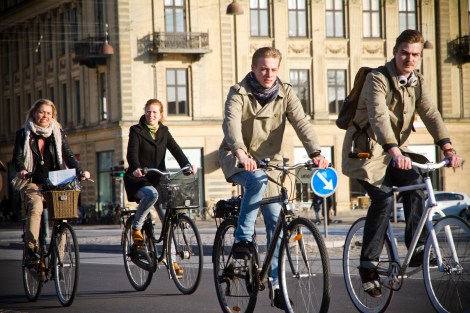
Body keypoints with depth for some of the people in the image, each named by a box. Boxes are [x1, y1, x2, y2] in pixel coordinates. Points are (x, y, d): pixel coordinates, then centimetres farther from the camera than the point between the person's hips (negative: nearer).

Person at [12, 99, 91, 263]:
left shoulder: (58, 133, 13)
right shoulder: (23, 134, 8)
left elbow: (68, 155, 7)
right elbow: (18, 157, -1)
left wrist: (80, 171, -11)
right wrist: (22, 170, -23)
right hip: (33, 184, -2)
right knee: (35, 208, -32)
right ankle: (31, 248, -31)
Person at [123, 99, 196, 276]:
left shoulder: (164, 132, 12)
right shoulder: (136, 131, -1)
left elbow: (176, 150, -1)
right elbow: (132, 153, -16)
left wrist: (187, 165, -21)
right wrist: (136, 168, -38)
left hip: (158, 179, 4)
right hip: (139, 180, -4)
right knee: (151, 194, -38)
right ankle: (136, 228, -16)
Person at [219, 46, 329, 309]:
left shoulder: (285, 93, -4)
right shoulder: (239, 93, -12)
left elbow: (302, 123, -18)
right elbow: (231, 122, -31)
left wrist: (316, 153, -36)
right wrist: (240, 151, -51)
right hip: (238, 159, -3)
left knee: (276, 220, -5)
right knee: (257, 180, -37)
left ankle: (277, 284, 2)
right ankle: (243, 239, -25)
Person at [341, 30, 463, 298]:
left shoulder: (417, 82, 2)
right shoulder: (377, 79, -18)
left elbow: (431, 114, -11)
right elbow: (379, 117, -34)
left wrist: (448, 148, -27)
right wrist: (395, 152, -49)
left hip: (395, 152, 6)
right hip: (367, 152, -6)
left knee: (416, 182, -21)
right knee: (383, 197, -23)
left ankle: (417, 249, -12)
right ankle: (369, 264, -13)